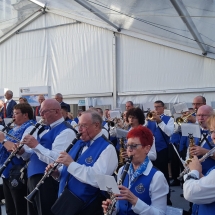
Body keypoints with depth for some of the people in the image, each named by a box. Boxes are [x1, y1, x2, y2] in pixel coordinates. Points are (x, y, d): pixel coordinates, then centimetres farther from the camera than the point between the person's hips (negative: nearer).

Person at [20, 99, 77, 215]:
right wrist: (22, 151, 3)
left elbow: (56, 160, -27)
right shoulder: (47, 128, 16)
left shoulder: (65, 131, -16)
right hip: (34, 178, 10)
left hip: (47, 181, -10)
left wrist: (36, 145, -24)